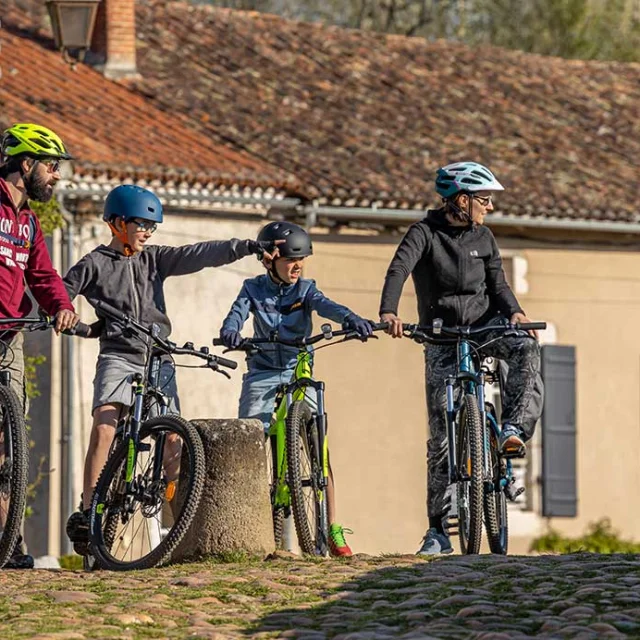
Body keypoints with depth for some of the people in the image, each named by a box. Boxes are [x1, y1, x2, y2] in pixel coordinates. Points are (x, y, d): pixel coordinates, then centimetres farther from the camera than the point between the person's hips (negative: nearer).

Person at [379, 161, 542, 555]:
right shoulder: (425, 233, -7)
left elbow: (497, 282, 2)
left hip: (484, 324, 3)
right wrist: (389, 312, -42)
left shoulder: (483, 237, 7)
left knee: (526, 348, -33)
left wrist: (514, 312, -20)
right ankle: (437, 530, 0)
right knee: (442, 435, -6)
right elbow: (399, 269, -23)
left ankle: (514, 428, -31)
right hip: (441, 338, -3)